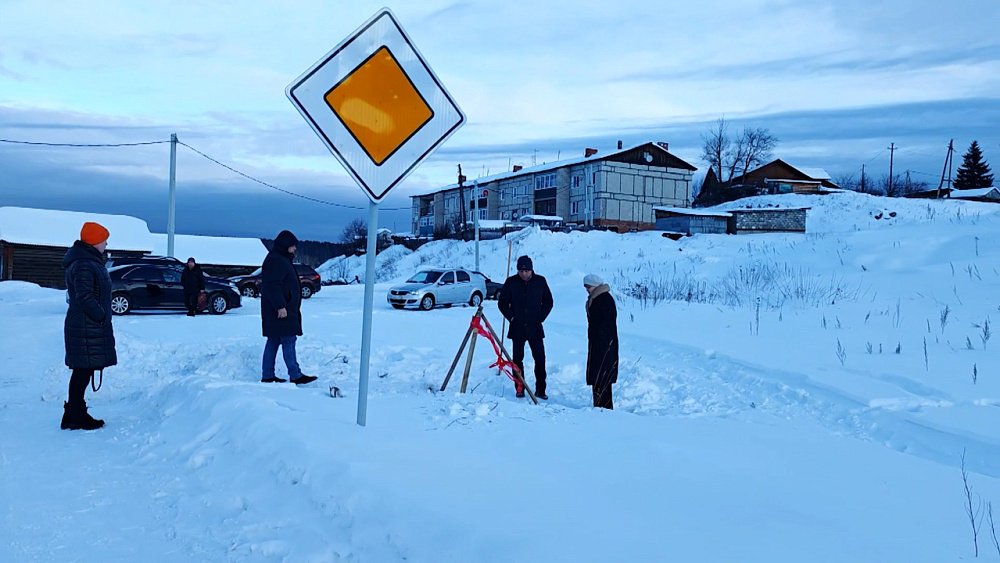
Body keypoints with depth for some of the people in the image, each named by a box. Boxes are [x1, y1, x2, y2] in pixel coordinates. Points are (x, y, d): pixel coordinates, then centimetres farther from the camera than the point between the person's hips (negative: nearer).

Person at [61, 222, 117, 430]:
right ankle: (75, 417, 3)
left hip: (92, 327, 10)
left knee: (83, 371, 15)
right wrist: (101, 316, -15)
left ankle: (75, 413, 23)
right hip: (86, 329, -10)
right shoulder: (83, 265, -18)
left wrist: (102, 315, 14)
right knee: (83, 371, -4)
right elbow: (84, 297, -23)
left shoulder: (92, 262, 16)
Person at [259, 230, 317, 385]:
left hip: (284, 308, 11)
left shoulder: (281, 260, 19)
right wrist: (280, 306, -25)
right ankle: (295, 375, -7)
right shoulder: (275, 261, -15)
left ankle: (267, 376, 14)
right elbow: (273, 286, -22)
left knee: (274, 341, 11)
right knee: (288, 340, -9)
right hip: (280, 310, -11)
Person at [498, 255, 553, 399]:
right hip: (517, 328, 0)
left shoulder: (540, 281, 1)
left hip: (535, 328, 0)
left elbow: (548, 302, 11)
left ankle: (540, 390, 7)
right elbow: (502, 303, 7)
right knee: (518, 359, 5)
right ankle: (519, 389, 15)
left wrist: (540, 317, 1)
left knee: (540, 359, -1)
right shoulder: (511, 282, -1)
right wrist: (511, 317, -1)